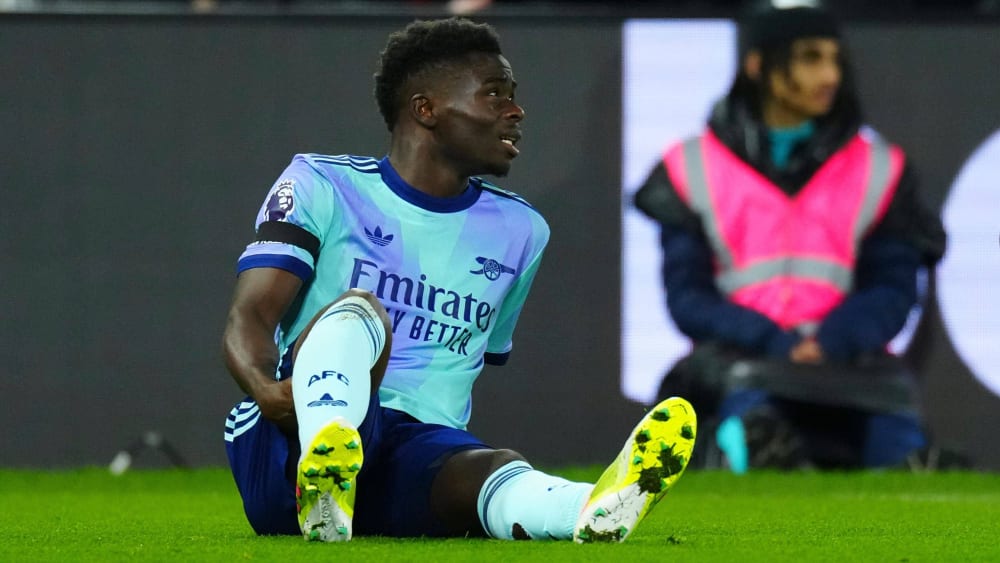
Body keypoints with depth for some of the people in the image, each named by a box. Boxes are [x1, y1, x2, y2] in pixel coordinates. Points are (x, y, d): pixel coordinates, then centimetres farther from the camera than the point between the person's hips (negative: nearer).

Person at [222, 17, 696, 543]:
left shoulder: (519, 232, 20)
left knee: (495, 472, -34)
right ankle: (321, 483, -61)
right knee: (358, 309, -32)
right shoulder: (321, 186, 6)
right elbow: (250, 316, -4)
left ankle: (597, 511, -72)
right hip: (290, 441, -2)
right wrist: (265, 389, -27)